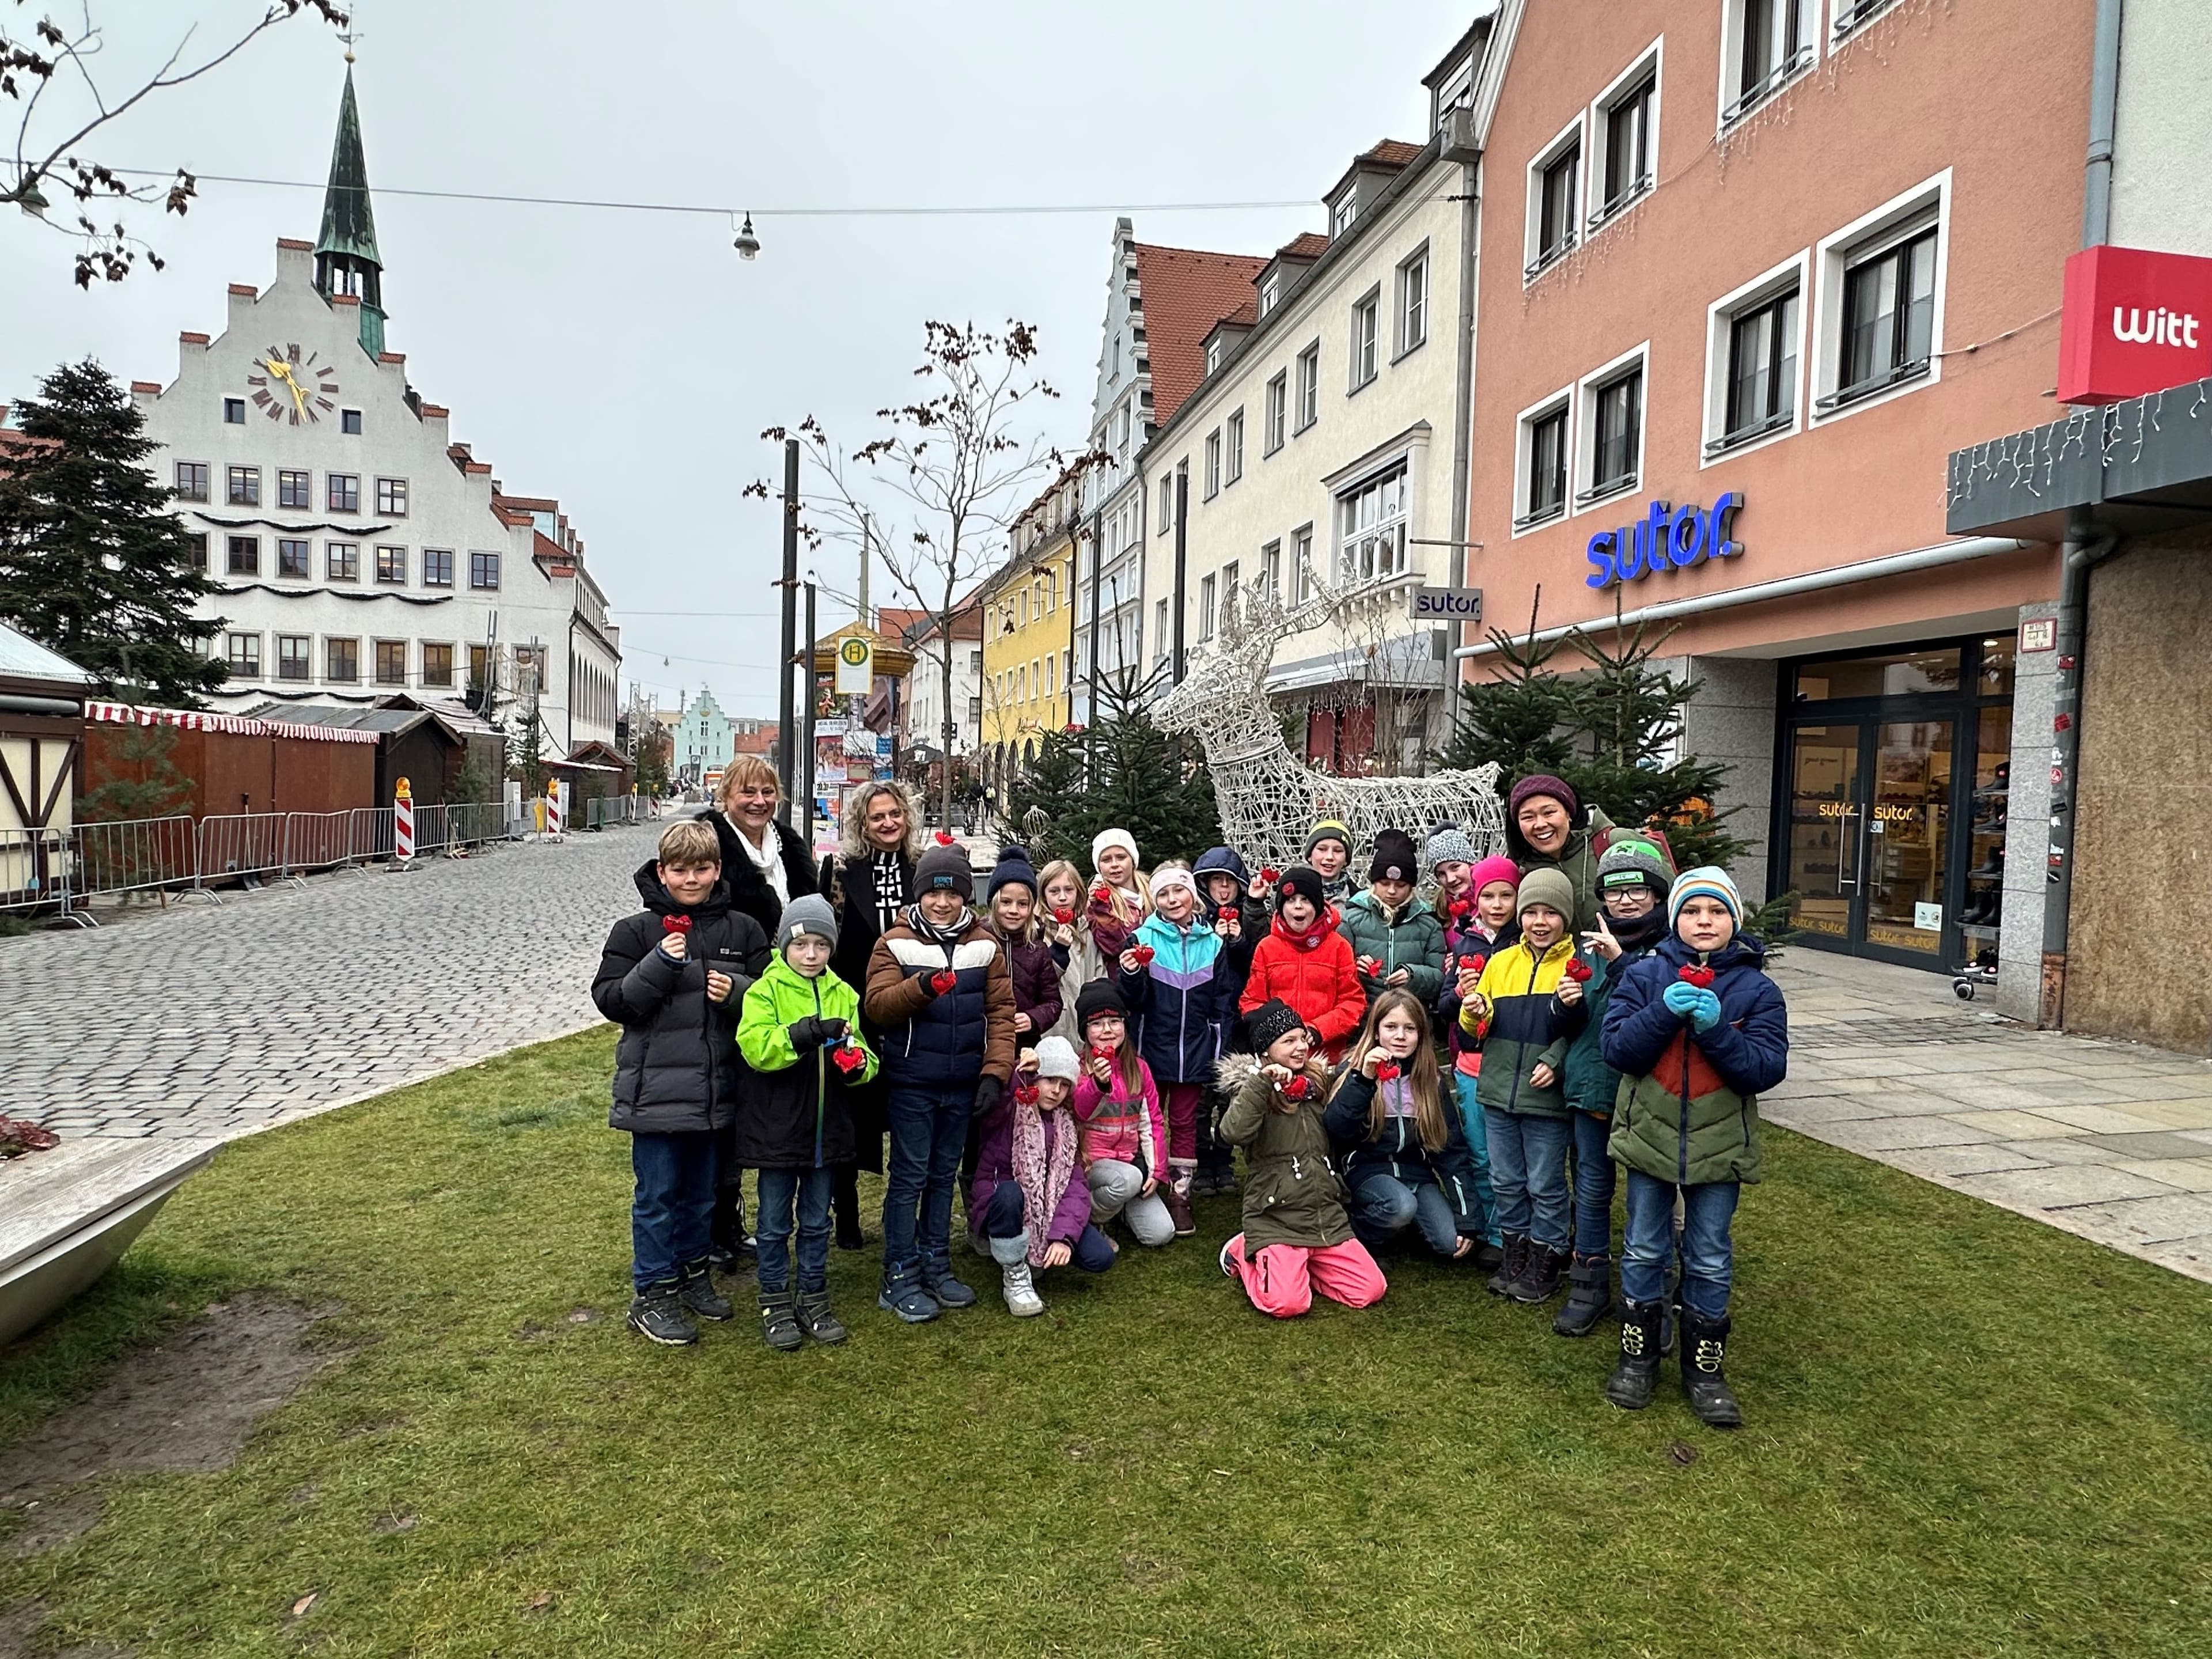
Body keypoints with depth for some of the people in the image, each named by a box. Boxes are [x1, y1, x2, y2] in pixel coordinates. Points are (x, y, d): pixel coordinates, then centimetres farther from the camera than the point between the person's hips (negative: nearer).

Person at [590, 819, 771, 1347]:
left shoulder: (742, 931, 3)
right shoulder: (635, 932, -4)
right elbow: (610, 1001, -8)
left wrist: (738, 991, -14)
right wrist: (660, 964, -21)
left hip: (717, 1088, 3)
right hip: (656, 1089, -3)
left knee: (703, 1190, 18)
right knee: (657, 1194, 6)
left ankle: (694, 1271, 36)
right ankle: (653, 1293, 19)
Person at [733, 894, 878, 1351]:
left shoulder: (843, 995, 6)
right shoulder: (765, 991, -7)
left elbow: (863, 1053, 6)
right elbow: (755, 1046, -22)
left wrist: (855, 1064, -17)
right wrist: (810, 1032, -31)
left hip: (826, 1127, 4)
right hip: (775, 1127, -3)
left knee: (817, 1221, 15)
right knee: (774, 1222, 9)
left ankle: (813, 1300, 28)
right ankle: (776, 1304, 23)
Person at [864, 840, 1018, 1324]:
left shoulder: (985, 945, 3)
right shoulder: (896, 943, -5)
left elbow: (1001, 1012, 1)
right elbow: (878, 1005, -15)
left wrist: (995, 1071, -9)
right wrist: (921, 985, -33)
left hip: (962, 1085, 3)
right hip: (911, 1084, -3)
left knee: (945, 1174, 15)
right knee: (910, 1176, 3)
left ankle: (936, 1265, 28)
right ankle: (900, 1276, 14)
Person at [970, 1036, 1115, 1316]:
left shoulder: (1067, 1125, 4)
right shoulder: (1008, 1113, -12)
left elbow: (1075, 1187, -6)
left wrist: (1063, 1236, -24)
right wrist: (1018, 1073, -48)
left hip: (1049, 1213, 4)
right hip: (1002, 1210, -4)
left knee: (1101, 1258, -15)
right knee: (1010, 1192, -38)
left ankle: (1037, 1254, 11)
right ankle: (1015, 1276, -16)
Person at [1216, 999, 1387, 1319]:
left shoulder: (1318, 1083, 13)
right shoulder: (1253, 1089, -5)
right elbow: (1233, 1133, -24)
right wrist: (1263, 1082, -30)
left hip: (1327, 1215, 5)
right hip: (1276, 1217, -5)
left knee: (1371, 1290, -7)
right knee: (1289, 1303, -23)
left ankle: (1296, 1264, 14)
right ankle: (1243, 1252, 8)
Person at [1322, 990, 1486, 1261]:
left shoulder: (1432, 1079, 4)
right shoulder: (1355, 1069, -5)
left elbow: (1453, 1149, 2)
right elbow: (1337, 1131, -19)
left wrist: (1468, 1219, -5)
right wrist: (1363, 1079, -29)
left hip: (1418, 1172, 4)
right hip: (1369, 1169, -4)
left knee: (1454, 1243, -17)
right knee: (1401, 1207, -33)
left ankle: (1409, 1229, 13)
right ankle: (1357, 1240, -4)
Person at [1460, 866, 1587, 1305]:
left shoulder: (1575, 964, -6)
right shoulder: (1500, 962, 6)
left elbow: (1584, 1032, -8)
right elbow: (1478, 1026, 8)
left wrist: (1556, 1061, -24)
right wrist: (1474, 1013, -13)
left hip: (1547, 1096, -4)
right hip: (1498, 1091, 4)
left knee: (1545, 1186, 7)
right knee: (1506, 1181, 14)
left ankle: (1546, 1261, 22)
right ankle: (1515, 1253, 29)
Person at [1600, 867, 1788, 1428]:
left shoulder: (1757, 989, -4)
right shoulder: (1645, 976, -3)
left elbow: (1767, 1069, -11)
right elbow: (1618, 1049, -10)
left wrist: (1716, 1029, -25)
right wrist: (1664, 1013, -25)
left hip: (1719, 1146, 0)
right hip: (1649, 1137, 0)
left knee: (1710, 1262, 11)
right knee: (1644, 1252, 12)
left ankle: (1705, 1369, 26)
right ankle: (1638, 1357, 27)